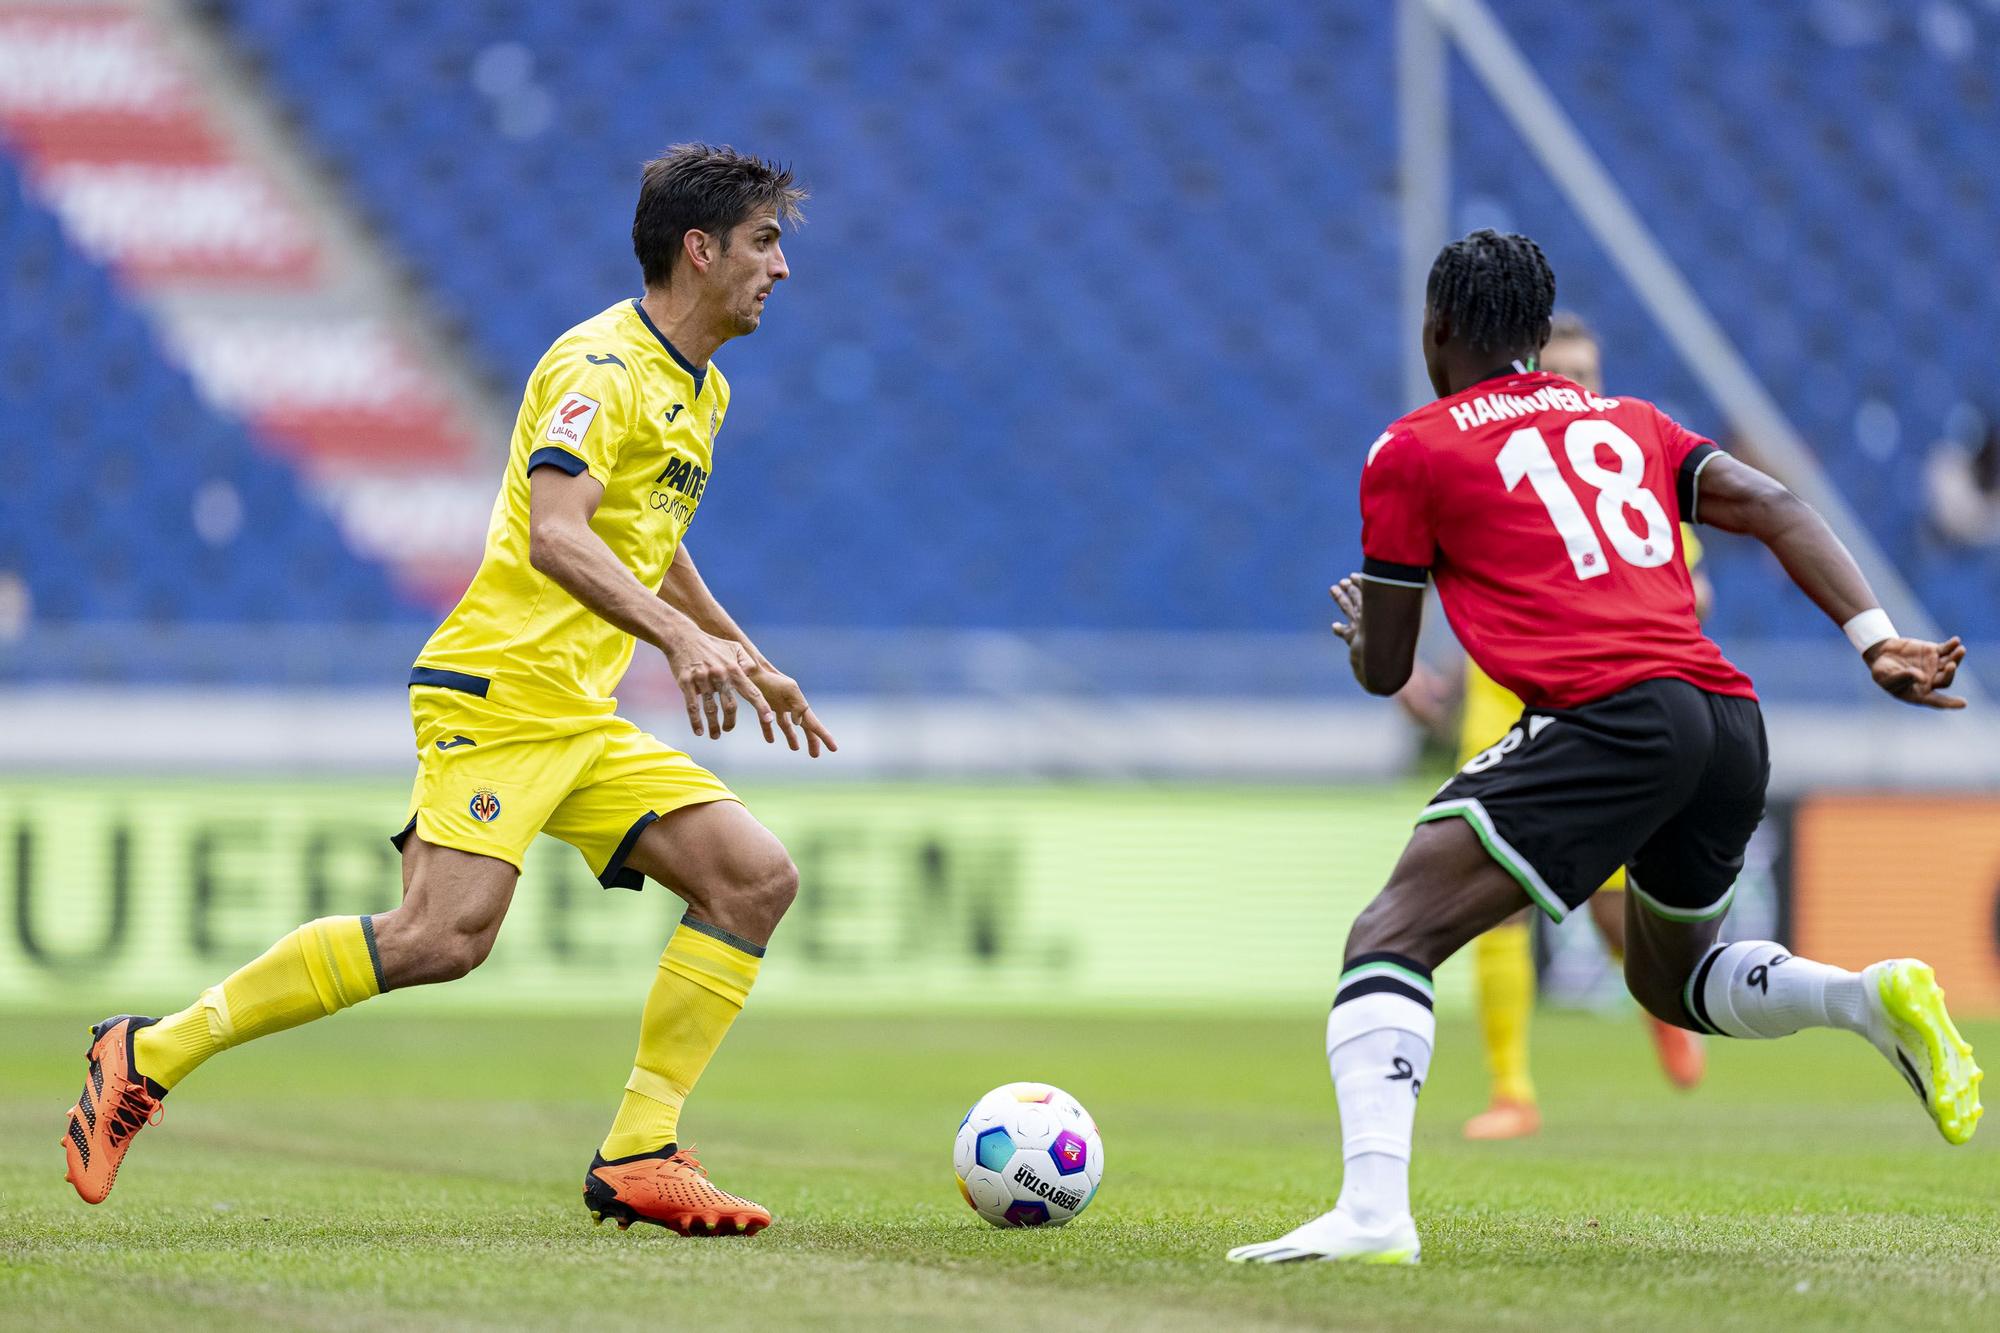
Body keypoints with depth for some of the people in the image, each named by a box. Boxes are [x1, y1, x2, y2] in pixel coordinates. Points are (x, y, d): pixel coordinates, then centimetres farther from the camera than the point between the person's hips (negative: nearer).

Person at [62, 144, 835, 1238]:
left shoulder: (698, 392, 20)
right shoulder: (603, 364, -11)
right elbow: (553, 532, -26)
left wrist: (746, 659, 41)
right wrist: (679, 637, -37)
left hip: (579, 719, 10)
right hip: (495, 692, -10)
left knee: (755, 877, -3)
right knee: (445, 933, -24)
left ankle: (639, 1156, -4)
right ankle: (152, 1053, -12)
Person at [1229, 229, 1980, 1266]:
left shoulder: (1411, 451, 11)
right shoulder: (1629, 423, 26)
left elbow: (1384, 671, 15)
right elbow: (1774, 509, 12)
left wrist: (1358, 623, 38)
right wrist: (1877, 641, 4)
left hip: (1609, 716, -7)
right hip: (1734, 723, 7)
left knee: (1389, 939, -8)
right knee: (1671, 982, 29)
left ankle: (1372, 1209, -28)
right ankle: (1873, 999, 4)